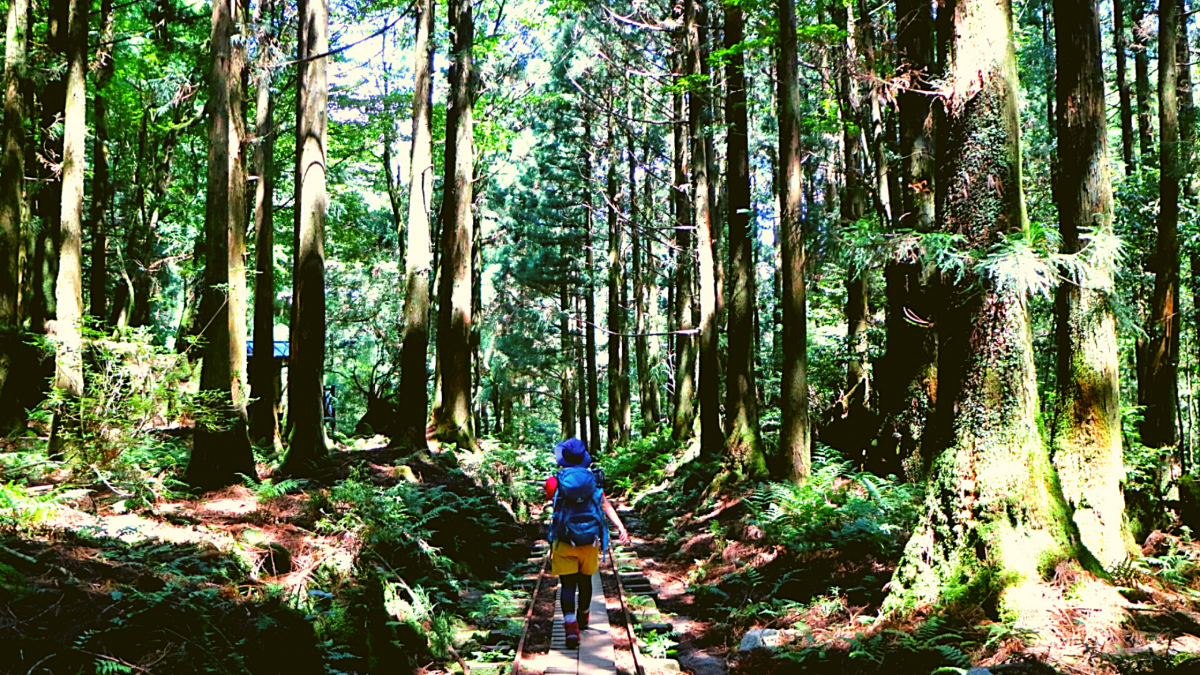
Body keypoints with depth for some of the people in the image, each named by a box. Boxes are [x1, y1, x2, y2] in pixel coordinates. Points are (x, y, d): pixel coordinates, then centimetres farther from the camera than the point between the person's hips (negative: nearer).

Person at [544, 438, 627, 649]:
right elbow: (606, 506, -7)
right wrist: (621, 528, -12)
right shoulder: (594, 480, 1)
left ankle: (571, 627, -22)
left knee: (568, 585, -4)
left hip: (564, 543, -3)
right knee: (585, 580, 22)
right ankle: (583, 619, 42)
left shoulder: (555, 481, -5)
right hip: (590, 542, 3)